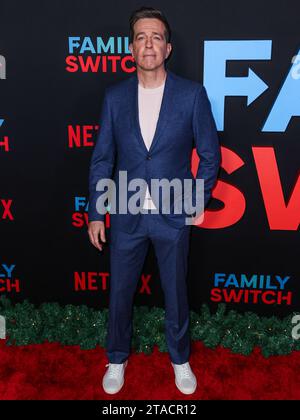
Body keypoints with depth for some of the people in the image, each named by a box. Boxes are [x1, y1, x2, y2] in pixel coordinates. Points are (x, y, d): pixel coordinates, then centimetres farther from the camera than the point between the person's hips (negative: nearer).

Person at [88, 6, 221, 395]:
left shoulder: (192, 94, -7)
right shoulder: (115, 96, -1)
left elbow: (210, 154, 1)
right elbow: (102, 159, 2)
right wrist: (95, 213, 1)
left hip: (173, 216, -1)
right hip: (126, 216, 2)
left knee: (176, 293, 14)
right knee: (120, 292, 15)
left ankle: (180, 358, 39)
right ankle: (117, 358, 39)